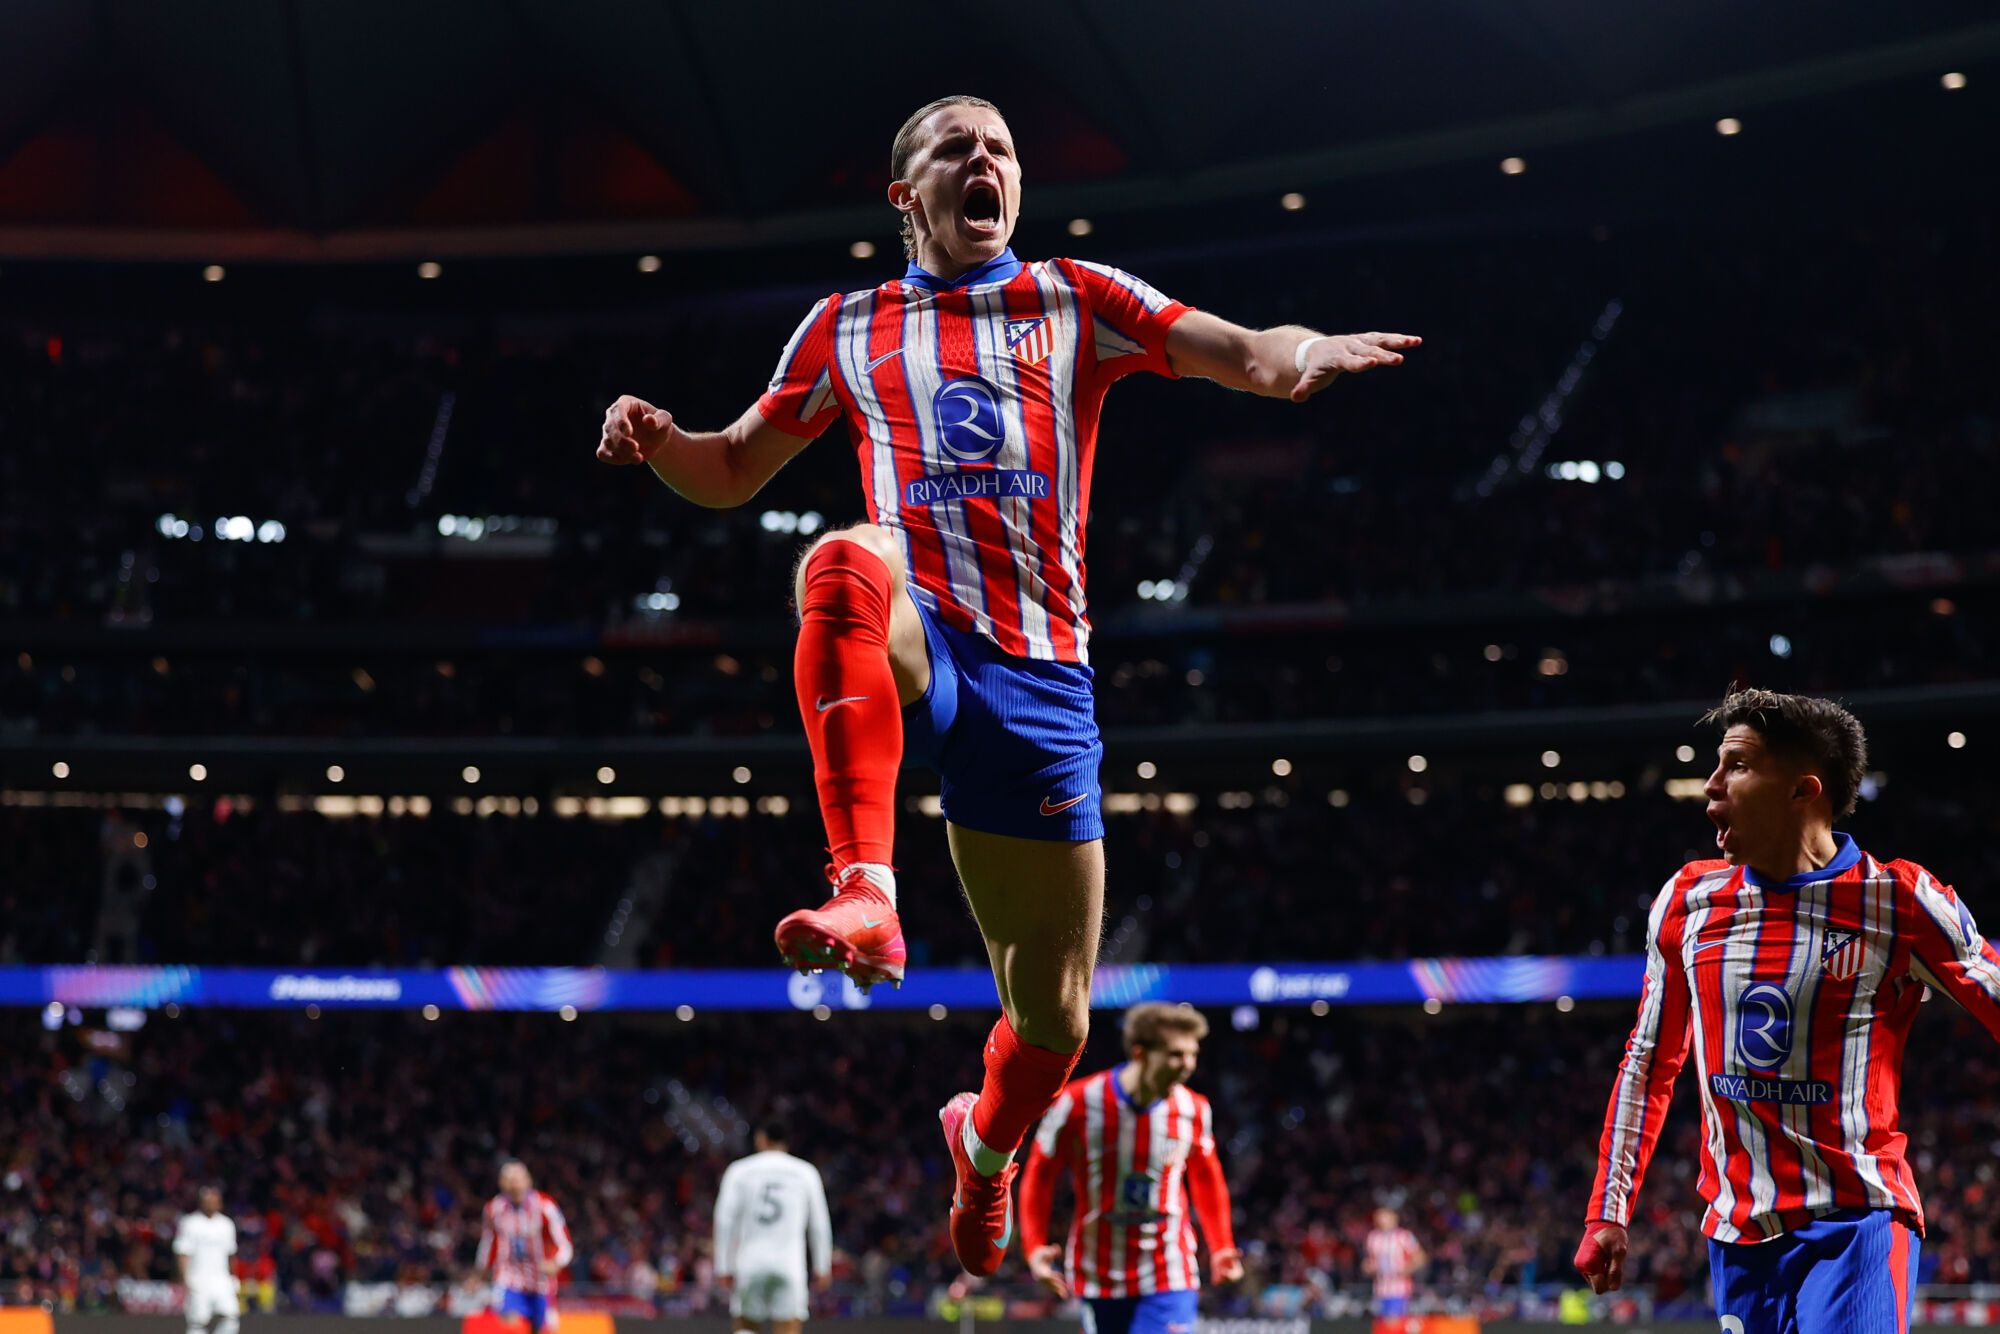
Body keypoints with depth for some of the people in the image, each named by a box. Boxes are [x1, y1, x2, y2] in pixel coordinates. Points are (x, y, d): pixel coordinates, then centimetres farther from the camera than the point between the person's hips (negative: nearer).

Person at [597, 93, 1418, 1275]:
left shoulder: (1077, 303, 11)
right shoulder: (848, 329, 14)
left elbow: (1244, 354, -2)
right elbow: (735, 473, 21)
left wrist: (1304, 355, -26)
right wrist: (659, 440, -2)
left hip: (1038, 677, 1)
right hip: (912, 645, -1)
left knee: (1054, 1015, 4)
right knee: (846, 563, -40)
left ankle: (989, 1146, 40)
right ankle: (868, 900, -47)